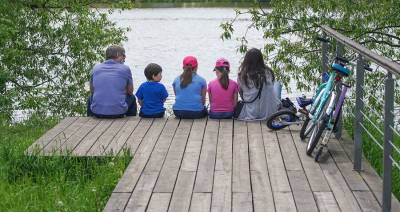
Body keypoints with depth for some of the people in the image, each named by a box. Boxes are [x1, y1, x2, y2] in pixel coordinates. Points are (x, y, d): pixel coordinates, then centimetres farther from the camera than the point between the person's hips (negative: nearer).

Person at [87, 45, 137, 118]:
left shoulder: (96, 68, 8)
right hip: (119, 112, -2)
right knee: (132, 98, 30)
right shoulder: (125, 69, 1)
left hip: (97, 112, 2)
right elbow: (130, 91, 13)